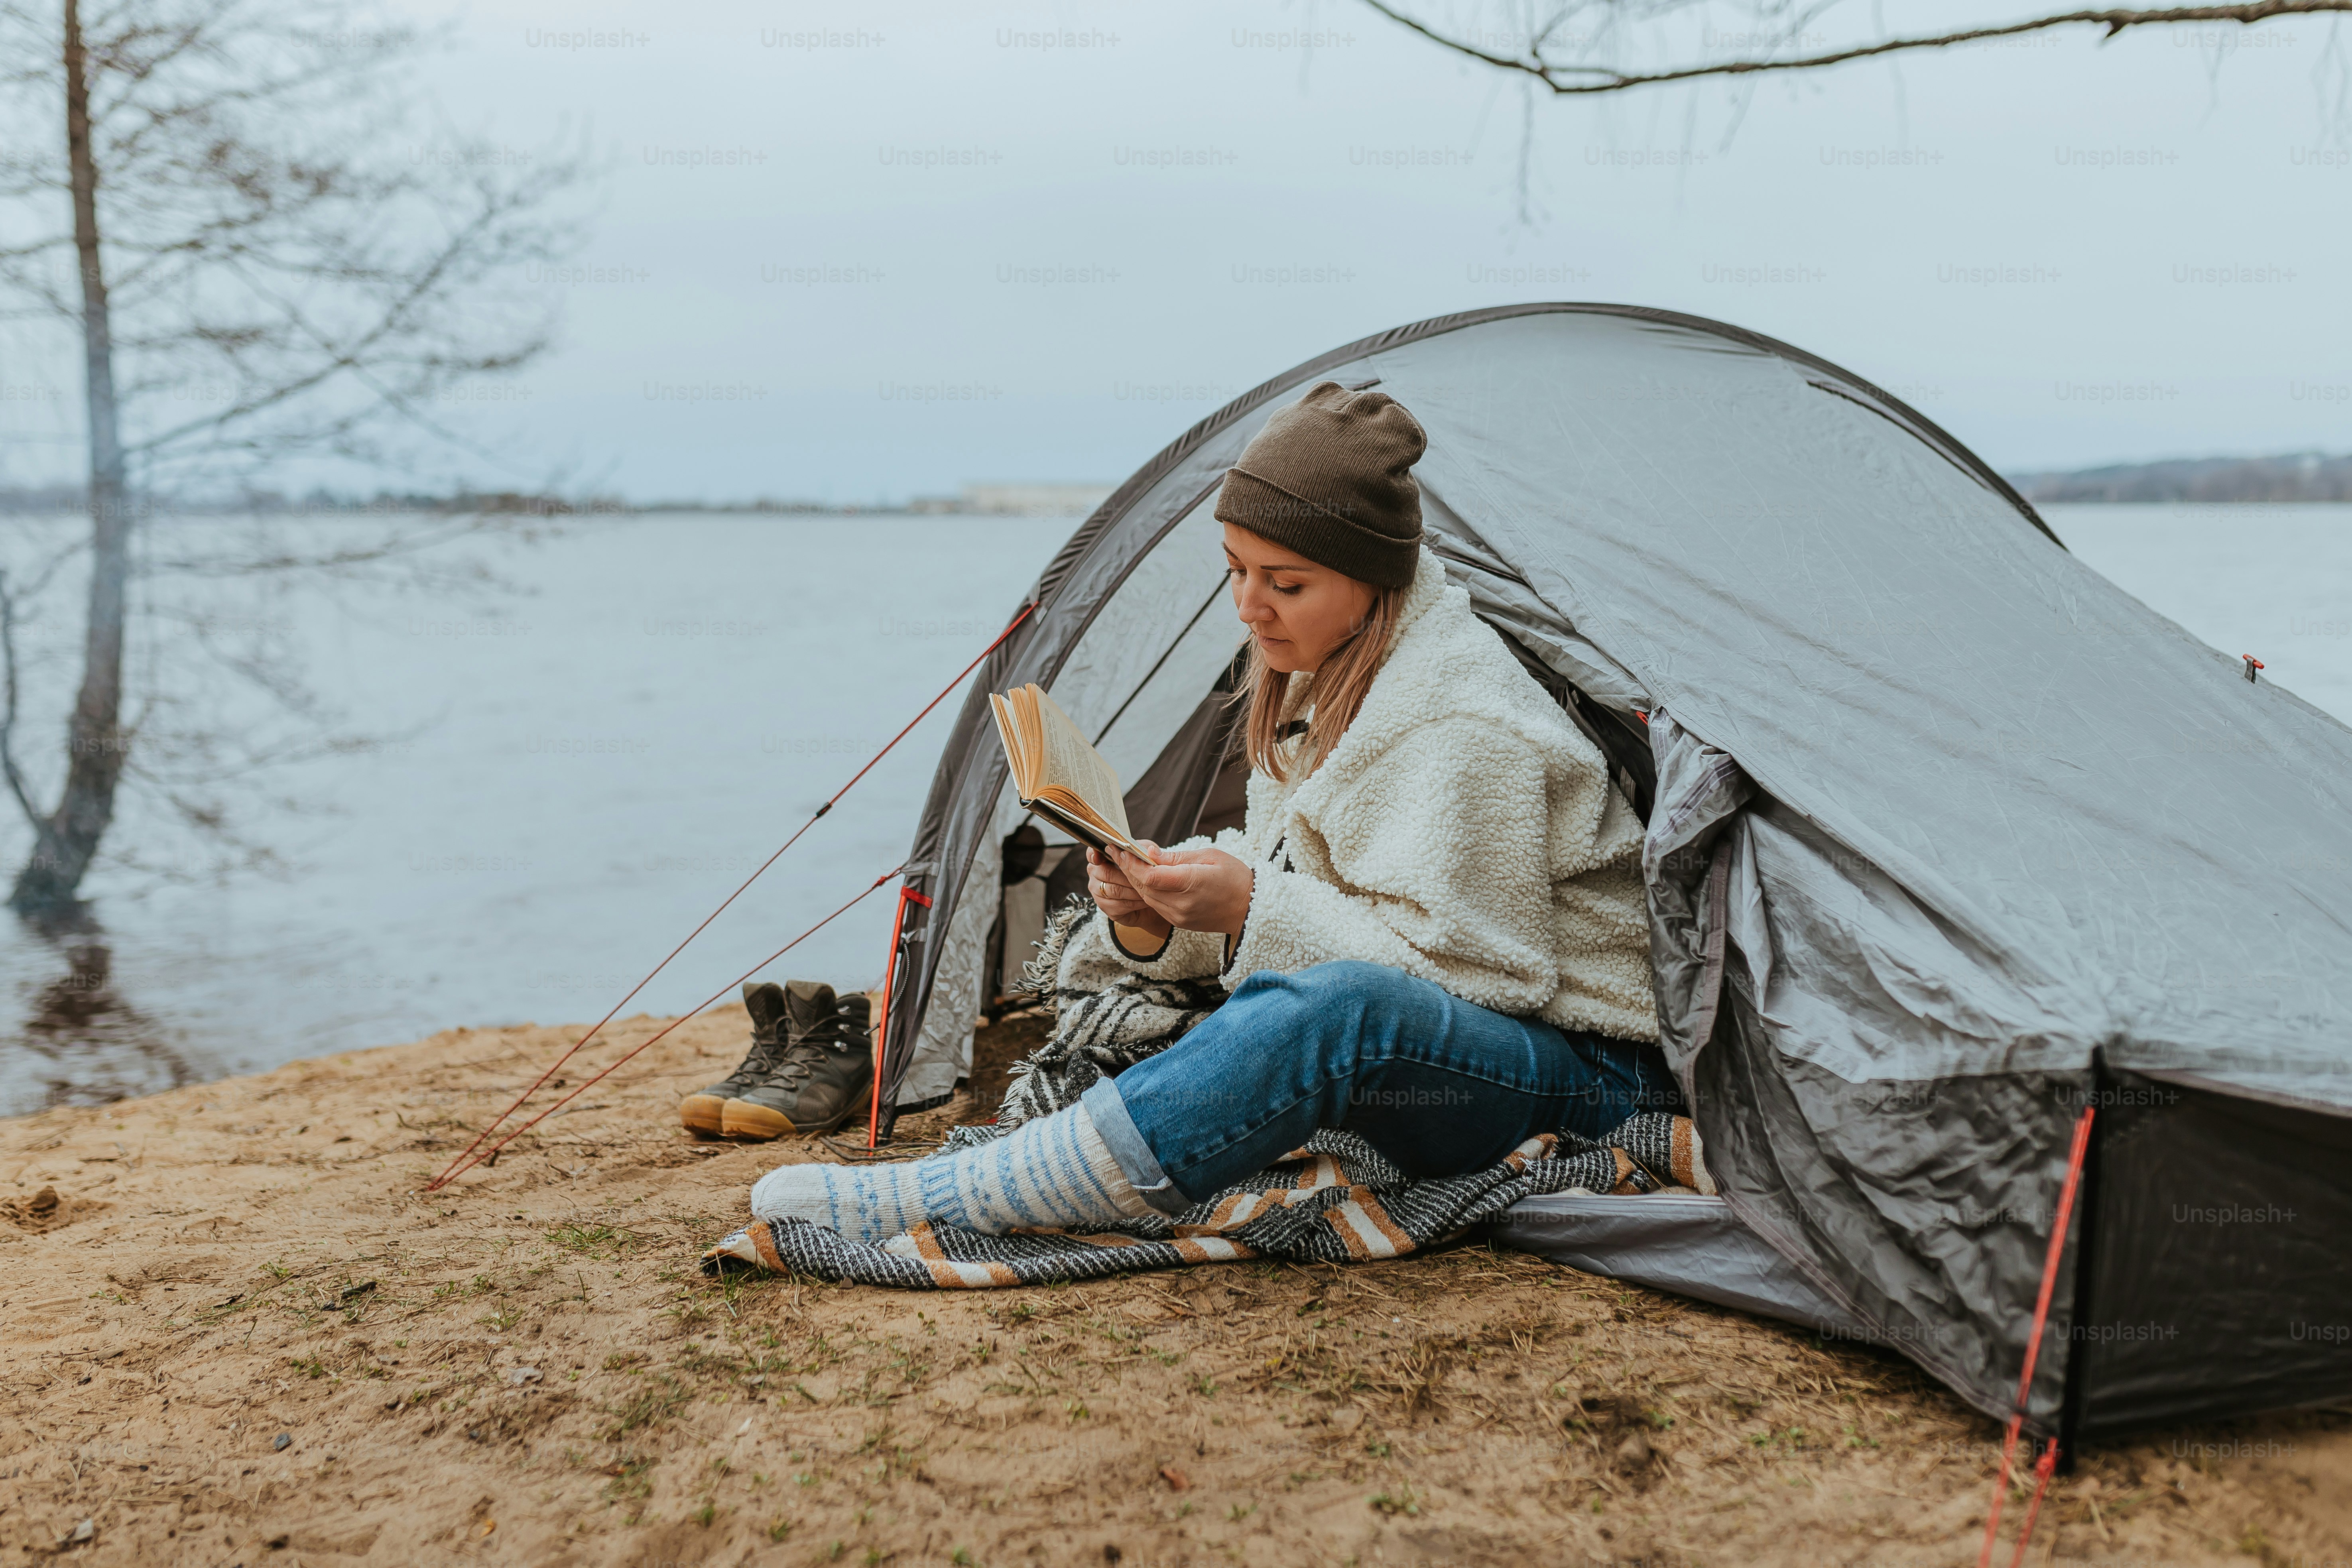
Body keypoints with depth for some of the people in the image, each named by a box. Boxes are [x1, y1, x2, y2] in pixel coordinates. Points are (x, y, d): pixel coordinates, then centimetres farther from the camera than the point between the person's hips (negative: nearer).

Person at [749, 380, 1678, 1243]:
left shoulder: (1462, 725, -20)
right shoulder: (1323, 679, 8)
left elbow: (1462, 960, -22)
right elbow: (1292, 898, 10)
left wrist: (1252, 906, -26)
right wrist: (1153, 919, -10)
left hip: (1583, 1079, -11)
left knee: (1340, 1007, -39)